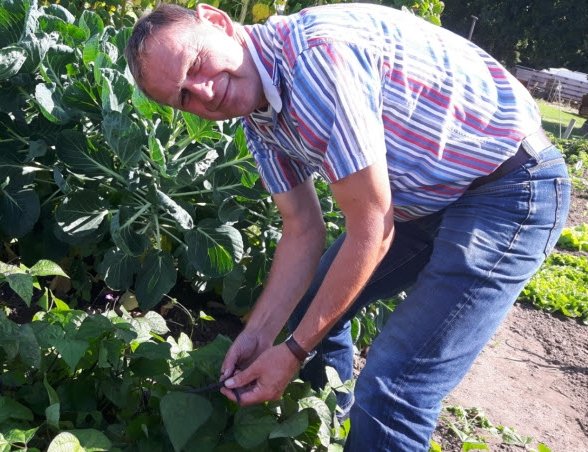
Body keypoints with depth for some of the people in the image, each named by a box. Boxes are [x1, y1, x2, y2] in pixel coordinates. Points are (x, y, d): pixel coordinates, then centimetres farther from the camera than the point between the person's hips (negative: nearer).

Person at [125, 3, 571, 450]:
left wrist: (295, 350, -15)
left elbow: (371, 232, -24)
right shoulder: (259, 117, 0)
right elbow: (304, 230, 4)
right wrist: (259, 333, -3)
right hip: (428, 197, 9)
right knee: (307, 305, 16)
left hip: (510, 190, -8)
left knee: (389, 396, -14)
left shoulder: (316, 53, -28)